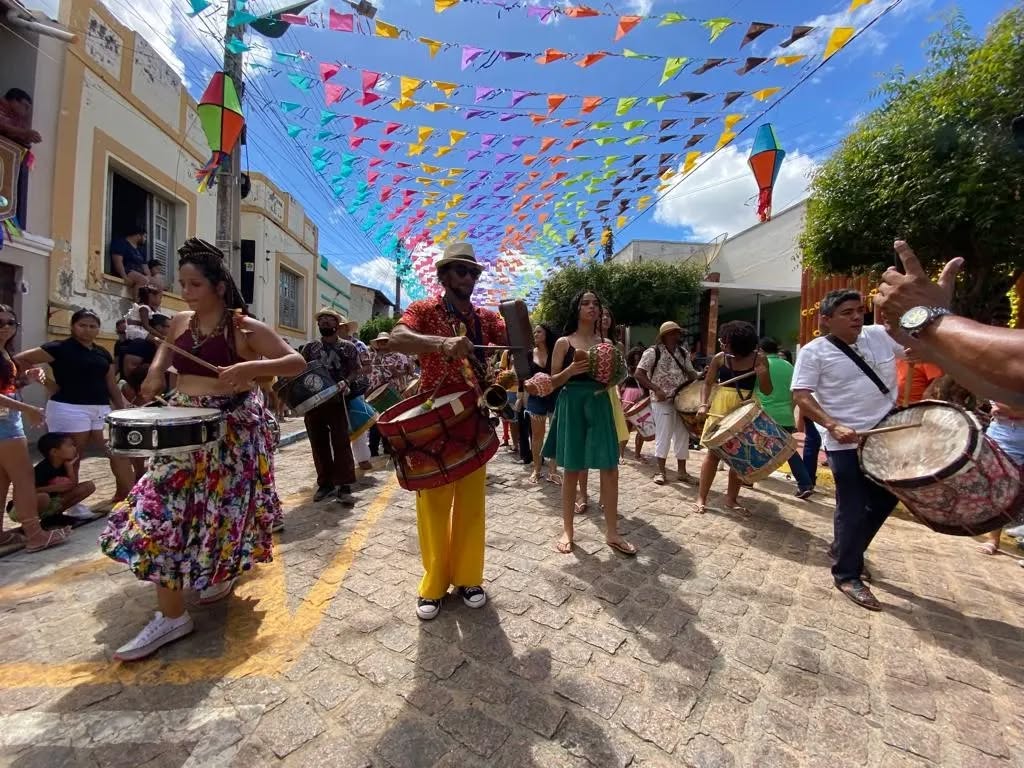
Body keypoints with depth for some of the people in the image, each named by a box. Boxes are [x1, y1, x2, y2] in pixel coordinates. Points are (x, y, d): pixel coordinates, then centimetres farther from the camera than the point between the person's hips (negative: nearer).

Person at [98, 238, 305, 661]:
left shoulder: (245, 328, -12)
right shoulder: (179, 323, 5)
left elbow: (297, 362, -20)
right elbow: (163, 356, 26)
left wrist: (251, 368, -34)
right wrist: (155, 373, 3)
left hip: (232, 430, -5)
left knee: (221, 507, 7)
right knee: (164, 510, 0)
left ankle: (222, 571, 38)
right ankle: (171, 614, 10)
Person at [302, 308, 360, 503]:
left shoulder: (348, 347, 5)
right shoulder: (310, 347, 13)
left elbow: (356, 370, -1)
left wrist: (346, 382, -20)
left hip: (336, 401, -3)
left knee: (341, 443, -5)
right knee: (319, 444, 8)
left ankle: (344, 485, 0)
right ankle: (325, 483, 20)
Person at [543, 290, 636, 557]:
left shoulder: (606, 343, 9)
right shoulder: (564, 342, 0)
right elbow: (553, 381, -1)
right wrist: (571, 370, -18)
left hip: (599, 405, 3)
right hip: (571, 406, -3)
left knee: (610, 469, 1)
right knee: (571, 471, 5)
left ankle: (611, 533, 16)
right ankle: (567, 531, 21)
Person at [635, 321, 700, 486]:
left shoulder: (683, 352, 10)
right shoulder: (653, 352, -9)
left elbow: (690, 373, 14)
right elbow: (639, 374, -14)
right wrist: (656, 389, -21)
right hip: (662, 401, -6)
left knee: (683, 435, 9)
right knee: (663, 435, 0)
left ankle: (682, 471, 21)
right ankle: (661, 471, 13)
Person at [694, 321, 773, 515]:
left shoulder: (758, 358, -5)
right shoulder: (719, 358, -5)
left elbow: (767, 391, -3)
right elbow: (708, 384, 2)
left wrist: (763, 374, -22)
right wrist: (703, 404, -12)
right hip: (721, 409, -1)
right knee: (713, 452, 0)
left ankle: (731, 498, 22)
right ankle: (701, 498, 6)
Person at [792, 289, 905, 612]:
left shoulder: (882, 335, 5)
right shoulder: (814, 352, -11)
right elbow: (801, 396, -16)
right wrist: (833, 426, -26)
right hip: (847, 445, -6)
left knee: (885, 501, 19)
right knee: (853, 509, 1)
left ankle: (844, 550, 40)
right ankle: (846, 575, 18)